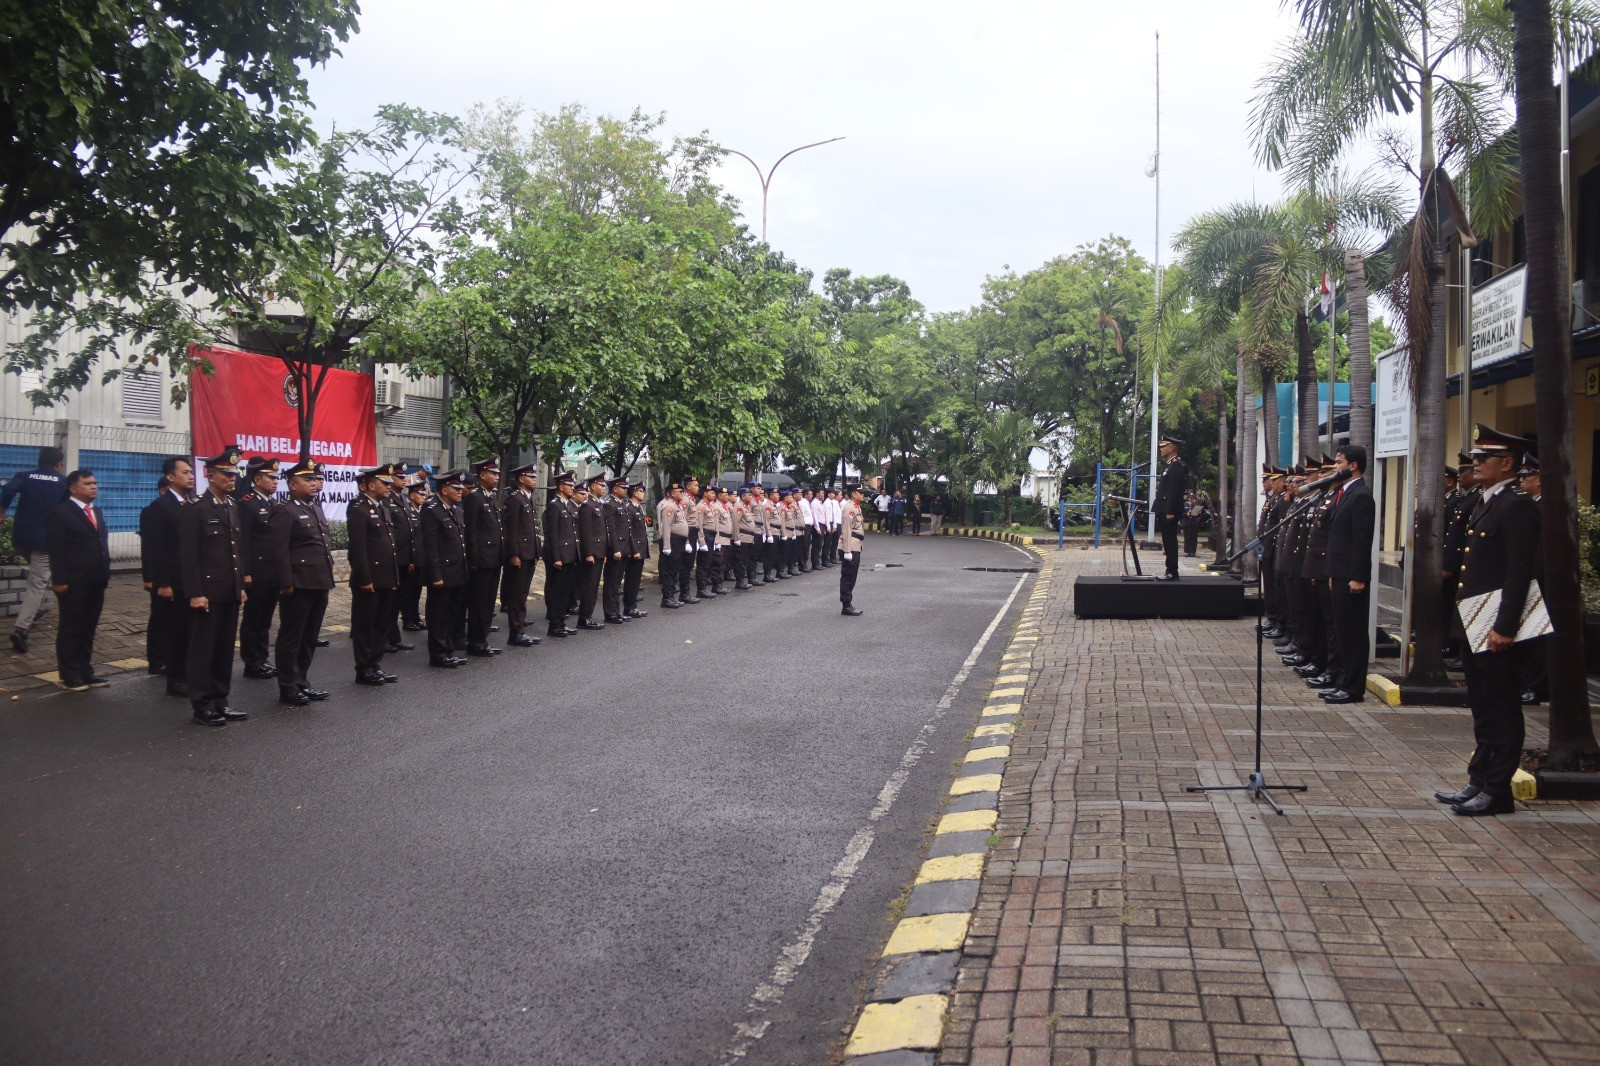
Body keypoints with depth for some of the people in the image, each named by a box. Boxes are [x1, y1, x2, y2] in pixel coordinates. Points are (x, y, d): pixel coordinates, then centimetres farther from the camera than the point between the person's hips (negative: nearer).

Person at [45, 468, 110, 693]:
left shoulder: (97, 512, 16)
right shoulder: (60, 513, -7)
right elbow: (55, 550, -12)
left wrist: (105, 573, 9)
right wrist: (59, 580, -17)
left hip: (96, 582, 7)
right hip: (74, 583, -7)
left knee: (88, 630, 12)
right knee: (71, 630, 2)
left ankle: (85, 672, 18)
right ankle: (69, 676, 8)